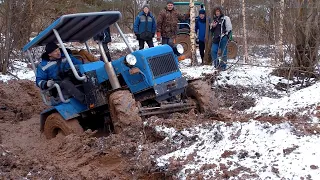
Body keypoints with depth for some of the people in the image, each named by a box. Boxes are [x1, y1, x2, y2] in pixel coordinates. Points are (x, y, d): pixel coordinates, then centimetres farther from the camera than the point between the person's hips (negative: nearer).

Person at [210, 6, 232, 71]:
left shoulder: (225, 18, 0)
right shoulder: (214, 19, 19)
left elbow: (229, 28, -4)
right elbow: (212, 30, 24)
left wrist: (225, 35, -12)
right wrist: (213, 27, 3)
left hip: (223, 38, -6)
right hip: (216, 38, 6)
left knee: (223, 52, -3)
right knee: (213, 51, -1)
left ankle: (223, 66, 2)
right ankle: (216, 65, 9)